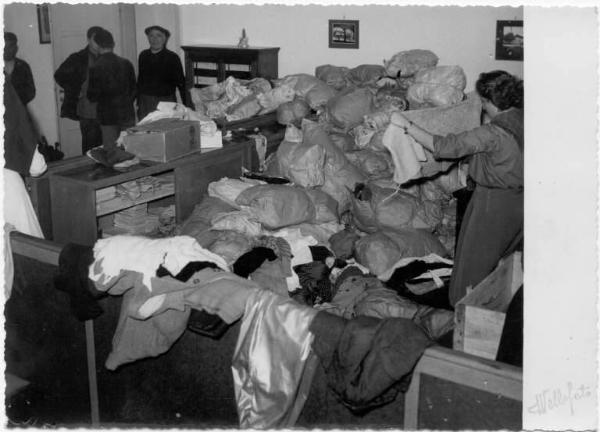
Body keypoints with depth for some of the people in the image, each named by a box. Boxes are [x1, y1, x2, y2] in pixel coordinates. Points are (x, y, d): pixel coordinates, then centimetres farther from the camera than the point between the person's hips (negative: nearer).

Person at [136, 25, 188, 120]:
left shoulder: (172, 58, -4)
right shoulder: (143, 56, 8)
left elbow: (181, 83, -3)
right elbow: (140, 80, 16)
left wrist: (185, 106, -7)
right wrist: (138, 103, 15)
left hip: (166, 102, -3)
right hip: (145, 102, 3)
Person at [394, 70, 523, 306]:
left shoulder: (493, 133, -27)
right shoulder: (521, 119, -4)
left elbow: (445, 146, -26)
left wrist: (408, 126, -19)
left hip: (494, 204, -8)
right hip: (520, 200, 8)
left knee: (475, 263, 9)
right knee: (510, 260, 23)